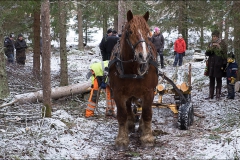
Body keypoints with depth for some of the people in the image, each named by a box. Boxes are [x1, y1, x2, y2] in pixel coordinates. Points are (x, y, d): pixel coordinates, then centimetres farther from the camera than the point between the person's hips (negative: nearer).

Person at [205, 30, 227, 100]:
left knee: (218, 80, 1)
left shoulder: (222, 43, -3)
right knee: (211, 80, 8)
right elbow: (207, 54, 8)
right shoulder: (210, 44, 11)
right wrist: (209, 50, -11)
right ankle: (210, 95, 13)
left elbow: (224, 54, -5)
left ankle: (218, 95, 6)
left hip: (218, 64, -5)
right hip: (211, 64, 5)